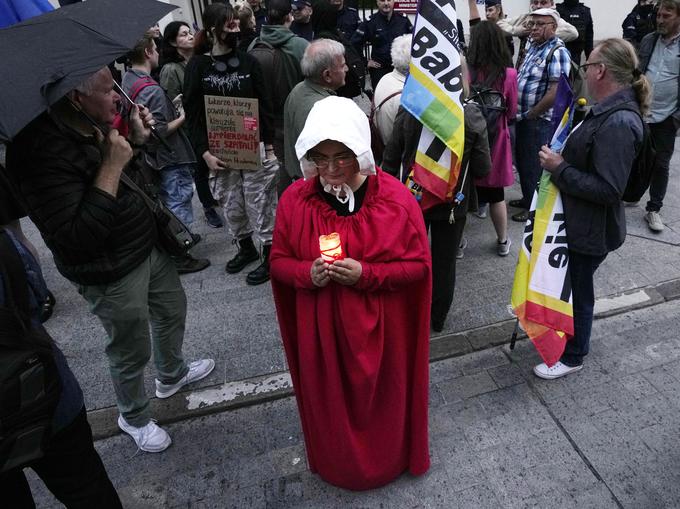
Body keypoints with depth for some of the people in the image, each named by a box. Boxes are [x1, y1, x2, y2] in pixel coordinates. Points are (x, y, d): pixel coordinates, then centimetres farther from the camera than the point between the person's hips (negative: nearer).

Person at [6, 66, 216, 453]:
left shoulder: (94, 127, -3)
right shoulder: (43, 152, -28)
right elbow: (74, 239, -33)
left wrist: (137, 139, -4)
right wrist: (112, 166, -31)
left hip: (150, 247, 8)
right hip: (113, 274, -8)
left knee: (173, 310, 25)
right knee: (131, 351, 10)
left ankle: (172, 376, 53)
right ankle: (134, 417, 40)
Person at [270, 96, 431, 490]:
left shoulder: (396, 198, -14)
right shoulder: (295, 199, -9)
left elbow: (419, 265, -9)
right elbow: (278, 262, 1)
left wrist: (365, 274, -24)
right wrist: (308, 273, -21)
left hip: (379, 327, -1)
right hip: (320, 328, 2)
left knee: (380, 399, 19)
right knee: (330, 402, 19)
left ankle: (388, 461, 51)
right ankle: (335, 464, 50)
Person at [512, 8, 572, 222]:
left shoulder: (557, 52, -16)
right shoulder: (533, 46, 10)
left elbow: (555, 93, -22)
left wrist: (531, 114, -14)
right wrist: (523, 114, 10)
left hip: (539, 121, -8)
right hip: (524, 117, 8)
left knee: (535, 165, 4)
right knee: (523, 161, 19)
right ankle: (528, 198, 36)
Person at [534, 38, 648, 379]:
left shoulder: (618, 123, -27)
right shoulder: (609, 111, 3)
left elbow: (608, 189, -29)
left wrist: (559, 168, -24)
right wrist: (561, 159, 1)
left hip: (590, 230, -9)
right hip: (579, 220, 9)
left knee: (577, 289, 9)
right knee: (568, 283, 26)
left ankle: (573, 357, 32)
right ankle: (569, 331, 50)